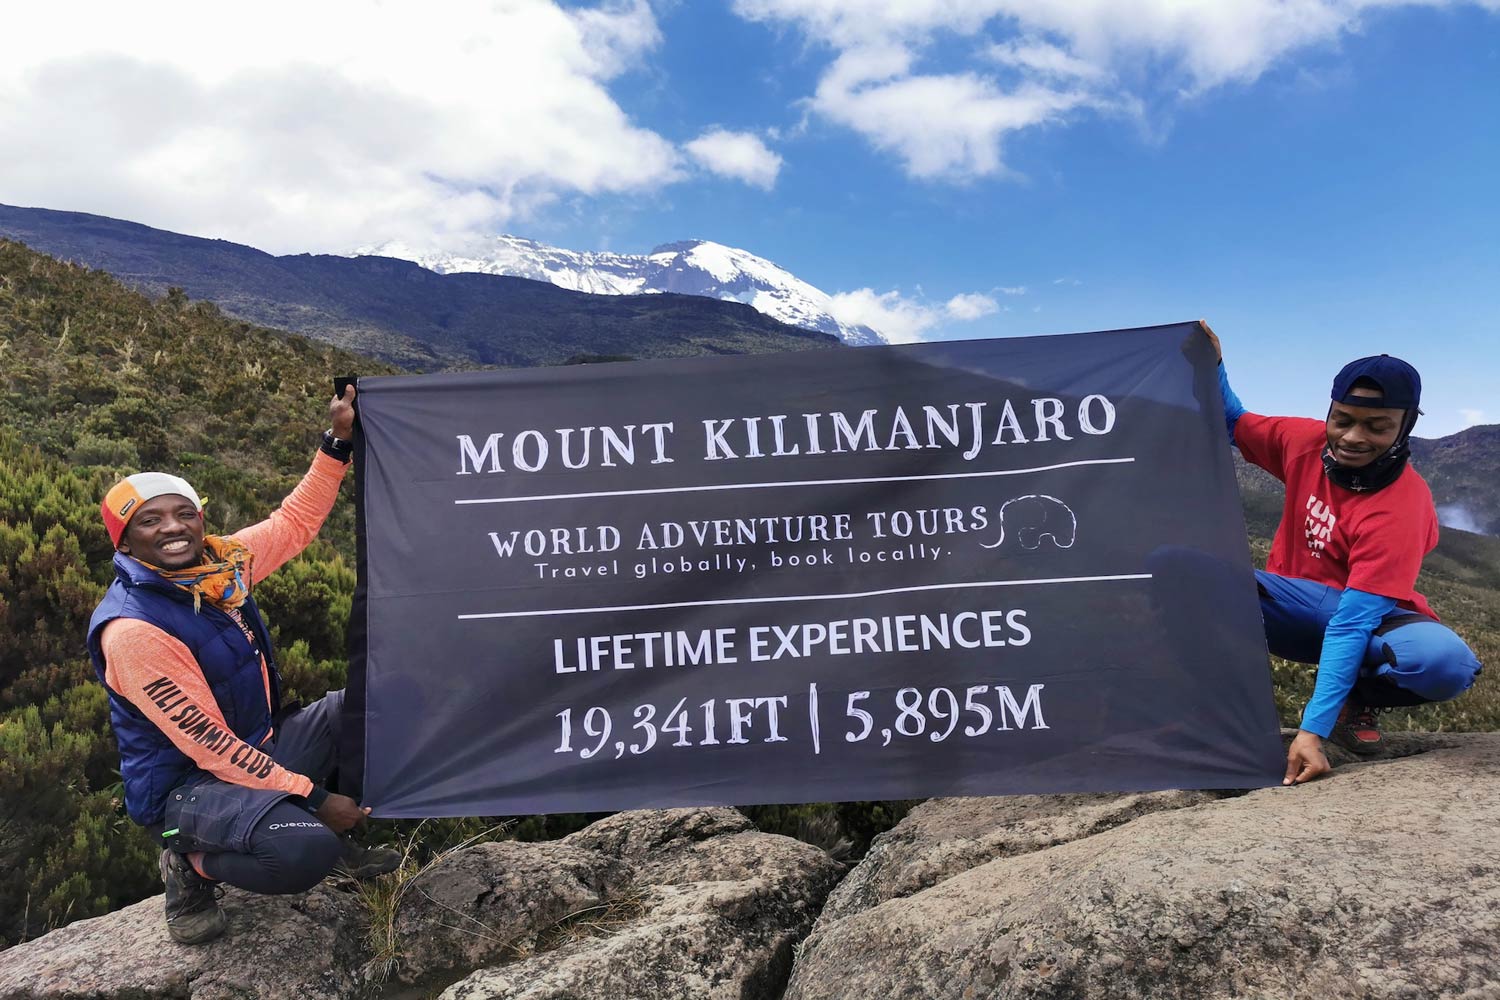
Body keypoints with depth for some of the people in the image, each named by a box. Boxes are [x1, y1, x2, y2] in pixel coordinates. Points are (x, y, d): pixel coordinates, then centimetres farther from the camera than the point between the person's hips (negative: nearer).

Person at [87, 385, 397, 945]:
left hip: (261, 748, 9)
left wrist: (337, 440, 1)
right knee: (304, 855, -34)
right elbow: (208, 746, -24)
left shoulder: (217, 563, -3)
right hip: (186, 786, -8)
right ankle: (193, 863, -1)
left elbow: (296, 523, 11)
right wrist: (313, 797, -22)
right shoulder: (132, 629, -25)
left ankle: (334, 836, 13)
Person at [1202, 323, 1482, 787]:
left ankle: (1352, 701, -4)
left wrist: (1313, 729, -36)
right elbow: (1233, 424, 9)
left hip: (1371, 617, -2)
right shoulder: (1306, 440, -12)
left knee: (1448, 663, -38)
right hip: (1293, 605, 2)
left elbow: (1352, 622, -31)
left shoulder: (1401, 505, -25)